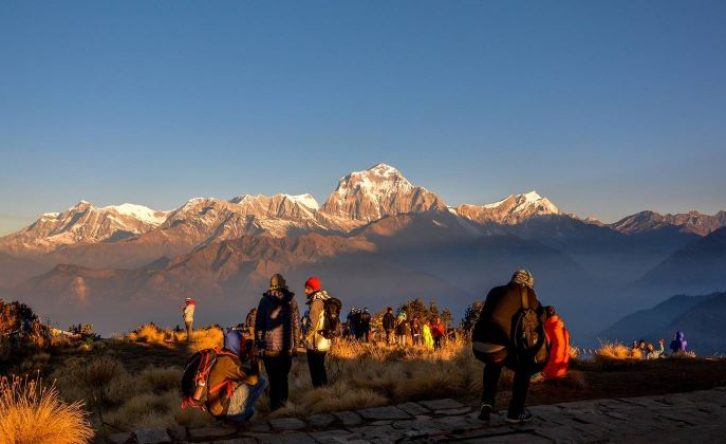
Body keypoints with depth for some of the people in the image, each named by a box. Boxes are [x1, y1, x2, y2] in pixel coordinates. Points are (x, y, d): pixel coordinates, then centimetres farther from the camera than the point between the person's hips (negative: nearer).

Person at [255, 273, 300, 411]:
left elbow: (259, 324, -3)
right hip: (287, 347, 2)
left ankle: (275, 404, 6)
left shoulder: (265, 300, -3)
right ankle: (283, 401, 20)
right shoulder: (291, 300, 1)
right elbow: (296, 324, 3)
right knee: (283, 376, 17)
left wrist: (259, 343, 3)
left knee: (273, 377, 6)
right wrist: (295, 344, 11)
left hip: (269, 346, -2)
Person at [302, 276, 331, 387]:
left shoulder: (316, 302, -17)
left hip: (315, 344, -9)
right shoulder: (325, 301, 10)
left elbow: (313, 325, -22)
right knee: (320, 369, 19)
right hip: (324, 342, 9)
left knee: (315, 372, -2)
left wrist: (305, 339, -9)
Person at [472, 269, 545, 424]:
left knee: (493, 363, 39)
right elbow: (541, 317, 21)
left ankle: (487, 401, 23)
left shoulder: (495, 291, 25)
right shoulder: (525, 292, 10)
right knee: (524, 368, 24)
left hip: (478, 346, 5)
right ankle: (515, 412, 25)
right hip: (497, 346, -5)